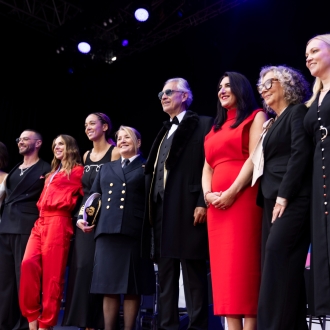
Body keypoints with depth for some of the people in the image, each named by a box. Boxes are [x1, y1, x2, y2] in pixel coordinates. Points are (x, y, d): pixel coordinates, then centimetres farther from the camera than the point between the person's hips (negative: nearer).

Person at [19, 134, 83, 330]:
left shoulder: (77, 170, 5)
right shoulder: (52, 173, 29)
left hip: (58, 223, -7)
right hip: (41, 222, 7)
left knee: (52, 273, -7)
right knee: (29, 263, -14)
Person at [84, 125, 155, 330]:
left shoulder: (147, 168, 10)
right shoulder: (106, 169, 24)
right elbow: (92, 197, 23)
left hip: (135, 233, -3)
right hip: (107, 232, 4)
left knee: (132, 287, 1)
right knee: (108, 286, 4)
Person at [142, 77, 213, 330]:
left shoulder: (203, 124, 2)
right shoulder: (165, 132, 25)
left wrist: (202, 203, -19)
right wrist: (150, 207, 12)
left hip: (188, 207, -8)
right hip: (161, 208, 8)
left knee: (193, 273, -4)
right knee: (165, 273, 10)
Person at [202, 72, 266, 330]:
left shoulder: (255, 117, 7)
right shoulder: (216, 127, 25)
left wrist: (232, 191, -17)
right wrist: (208, 194, -1)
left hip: (243, 198, -6)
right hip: (217, 203, 6)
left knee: (245, 262, -10)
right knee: (224, 266, 1)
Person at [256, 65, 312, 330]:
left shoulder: (297, 112, 1)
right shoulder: (273, 123, 25)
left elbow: (300, 154, -13)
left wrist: (284, 196, -19)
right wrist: (271, 200, 9)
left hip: (292, 200, -9)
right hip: (273, 201, 9)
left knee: (277, 257, -19)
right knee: (283, 268, 4)